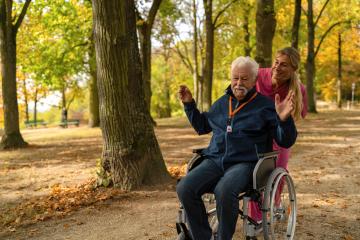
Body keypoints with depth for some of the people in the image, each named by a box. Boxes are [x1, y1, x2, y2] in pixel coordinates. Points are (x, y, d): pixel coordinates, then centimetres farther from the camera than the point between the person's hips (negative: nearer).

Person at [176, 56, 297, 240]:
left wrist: (284, 119, -17)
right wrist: (189, 104, 24)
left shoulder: (265, 106, 6)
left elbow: (285, 141, 2)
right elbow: (202, 127, 34)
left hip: (245, 163, -4)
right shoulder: (221, 103, 19)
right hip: (215, 161, 5)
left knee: (224, 191, -37)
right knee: (184, 189, -22)